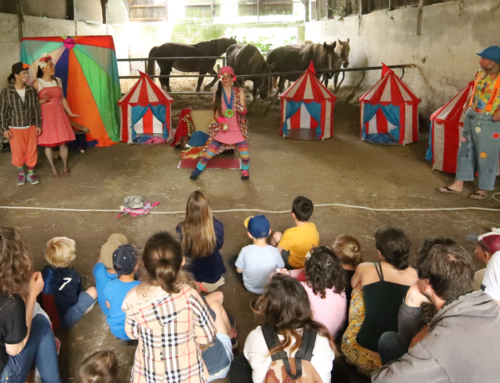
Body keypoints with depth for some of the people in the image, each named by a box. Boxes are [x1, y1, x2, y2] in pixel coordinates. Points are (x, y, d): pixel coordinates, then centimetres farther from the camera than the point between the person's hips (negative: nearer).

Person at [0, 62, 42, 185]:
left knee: (32, 150, 7)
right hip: (15, 128, -2)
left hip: (30, 127, 2)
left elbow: (36, 109, 3)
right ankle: (21, 173, 27)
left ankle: (31, 173, 23)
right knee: (18, 152, 7)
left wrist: (38, 125, 3)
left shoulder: (31, 91, -3)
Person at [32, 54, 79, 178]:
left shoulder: (58, 81, 9)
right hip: (45, 115, -3)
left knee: (63, 141, 2)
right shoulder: (36, 83, -4)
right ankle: (53, 168, 15)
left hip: (59, 114, 3)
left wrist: (70, 113, 13)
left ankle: (65, 166, 16)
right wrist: (42, 101, -21)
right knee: (48, 143, 2)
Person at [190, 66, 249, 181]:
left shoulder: (239, 92, -4)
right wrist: (222, 122, -22)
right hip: (221, 129, 0)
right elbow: (216, 114, -2)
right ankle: (198, 169, 17)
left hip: (238, 129, 0)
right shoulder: (217, 95, -2)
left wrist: (241, 109, -33)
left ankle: (245, 170, 26)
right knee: (210, 150, -3)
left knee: (244, 152, -4)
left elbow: (244, 110, -8)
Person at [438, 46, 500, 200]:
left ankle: (483, 189, 16)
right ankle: (458, 184, 20)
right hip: (471, 117, 7)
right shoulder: (481, 74, 6)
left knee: (486, 155, 2)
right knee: (465, 151, 11)